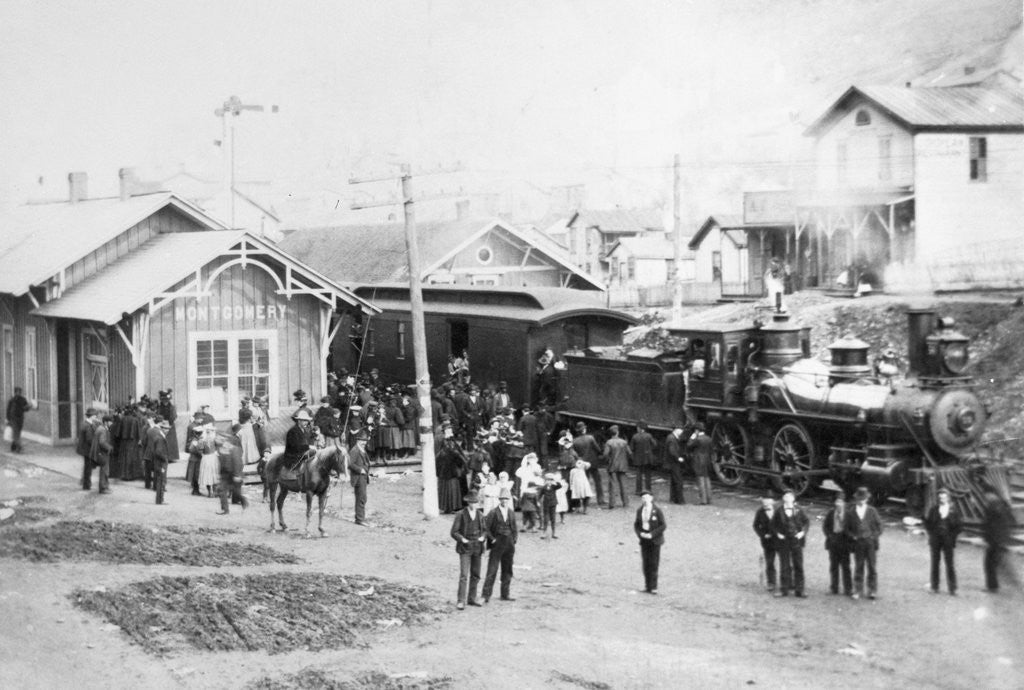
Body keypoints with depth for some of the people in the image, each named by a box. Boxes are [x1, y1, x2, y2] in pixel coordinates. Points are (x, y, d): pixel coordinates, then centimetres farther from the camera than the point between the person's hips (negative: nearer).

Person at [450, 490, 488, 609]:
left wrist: (483, 537, -5)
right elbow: (454, 532, -6)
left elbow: (484, 530, 16)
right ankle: (461, 601, -11)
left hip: (477, 548, 5)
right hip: (465, 548, -5)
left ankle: (471, 598, 22)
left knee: (475, 575, 10)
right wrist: (463, 539, -21)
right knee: (464, 575, -12)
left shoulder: (480, 514, 7)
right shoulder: (461, 514, -7)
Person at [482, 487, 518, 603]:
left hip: (509, 545, 6)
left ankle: (505, 594, 18)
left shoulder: (511, 513, 10)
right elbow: (485, 527, -7)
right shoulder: (493, 513, -7)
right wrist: (492, 539, -11)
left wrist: (514, 539, 6)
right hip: (497, 545, -5)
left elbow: (515, 528, 19)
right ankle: (486, 595, -6)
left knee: (507, 571, 10)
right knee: (492, 570, -7)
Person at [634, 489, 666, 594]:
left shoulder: (657, 511, -7)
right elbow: (636, 525, 12)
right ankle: (647, 586, 10)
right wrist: (640, 533, -7)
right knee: (645, 564, 3)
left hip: (654, 540, -4)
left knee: (653, 564, -6)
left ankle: (653, 587, -2)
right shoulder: (640, 511, 7)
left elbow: (663, 526, -7)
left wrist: (652, 534, -16)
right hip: (644, 540, 4)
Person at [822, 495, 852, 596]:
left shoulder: (848, 514, -1)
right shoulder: (830, 514, 7)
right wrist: (829, 535, -3)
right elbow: (825, 526, 10)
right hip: (833, 542, 3)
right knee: (834, 566, 7)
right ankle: (834, 588, 13)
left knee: (845, 566, -3)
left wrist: (848, 537, -9)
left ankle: (848, 589, 0)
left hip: (844, 541, -3)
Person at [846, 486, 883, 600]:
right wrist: (853, 536, -6)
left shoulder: (872, 511, 8)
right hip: (858, 543, 0)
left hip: (870, 542, 0)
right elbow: (847, 529, 10)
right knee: (858, 568, 1)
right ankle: (858, 591, 5)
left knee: (871, 567, 0)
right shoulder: (851, 513, 8)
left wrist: (874, 536, -4)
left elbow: (879, 525, 9)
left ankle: (872, 591, 4)